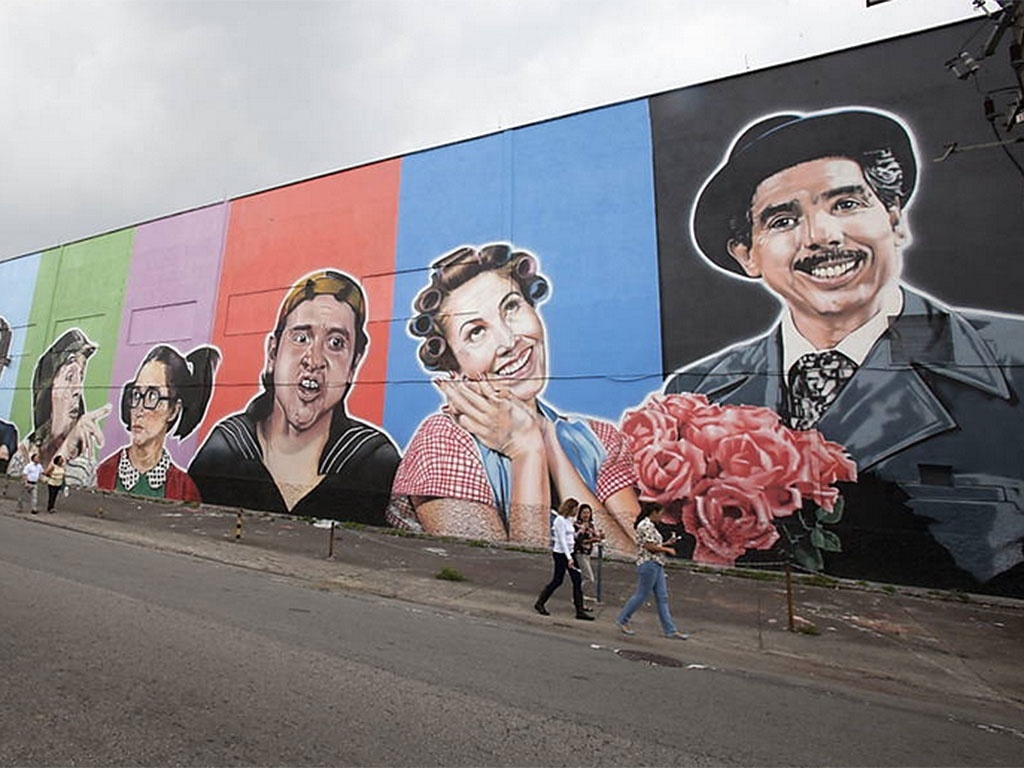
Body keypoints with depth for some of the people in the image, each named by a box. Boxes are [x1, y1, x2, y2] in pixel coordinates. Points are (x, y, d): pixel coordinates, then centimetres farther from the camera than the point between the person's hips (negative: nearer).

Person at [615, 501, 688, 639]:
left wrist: (667, 543, 13)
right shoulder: (646, 525, -16)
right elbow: (649, 546, -21)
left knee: (662, 598, 10)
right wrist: (667, 549, -9)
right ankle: (622, 620, 13)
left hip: (657, 565, 10)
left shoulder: (651, 525, 17)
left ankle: (670, 630, 14)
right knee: (641, 595, -1)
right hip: (648, 564, -10)